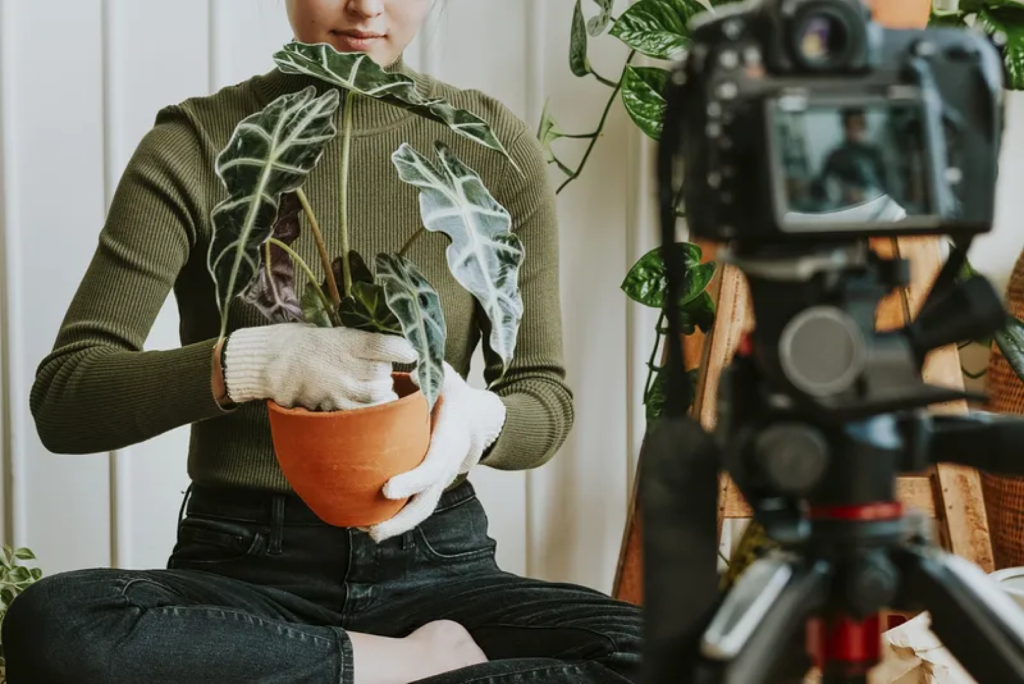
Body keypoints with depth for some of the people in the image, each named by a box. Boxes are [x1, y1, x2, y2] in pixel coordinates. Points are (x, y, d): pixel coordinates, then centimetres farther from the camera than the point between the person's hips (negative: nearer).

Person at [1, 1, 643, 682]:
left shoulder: (495, 144, 3)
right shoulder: (195, 145, -2)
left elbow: (546, 401, 6)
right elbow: (62, 399, -9)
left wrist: (478, 416, -18)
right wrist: (248, 362, -26)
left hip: (437, 563, 0)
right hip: (245, 569, 1)